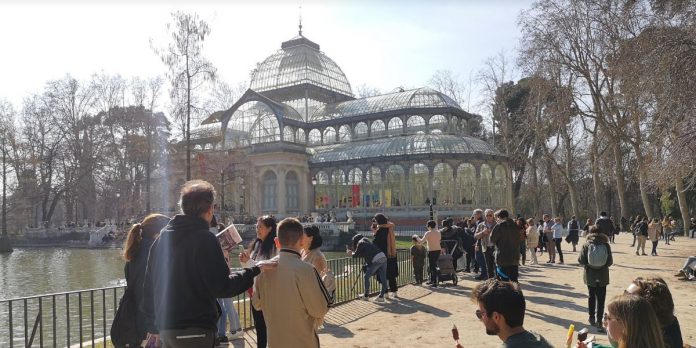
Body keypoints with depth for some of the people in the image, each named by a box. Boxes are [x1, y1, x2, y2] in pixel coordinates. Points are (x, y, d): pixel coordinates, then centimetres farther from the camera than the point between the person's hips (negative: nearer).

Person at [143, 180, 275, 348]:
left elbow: (150, 287, 15)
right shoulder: (204, 239, -13)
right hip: (195, 331, -7)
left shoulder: (161, 238, 10)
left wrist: (153, 327, 24)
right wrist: (255, 270, -8)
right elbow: (222, 288, -19)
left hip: (165, 328, 7)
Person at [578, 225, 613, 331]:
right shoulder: (606, 245, -8)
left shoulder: (586, 245, -9)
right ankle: (599, 321, -3)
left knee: (591, 296, 18)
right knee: (601, 298, 4)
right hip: (603, 276, -1)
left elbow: (581, 260, -10)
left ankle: (592, 318, 26)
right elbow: (610, 262, -5)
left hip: (590, 275, 1)